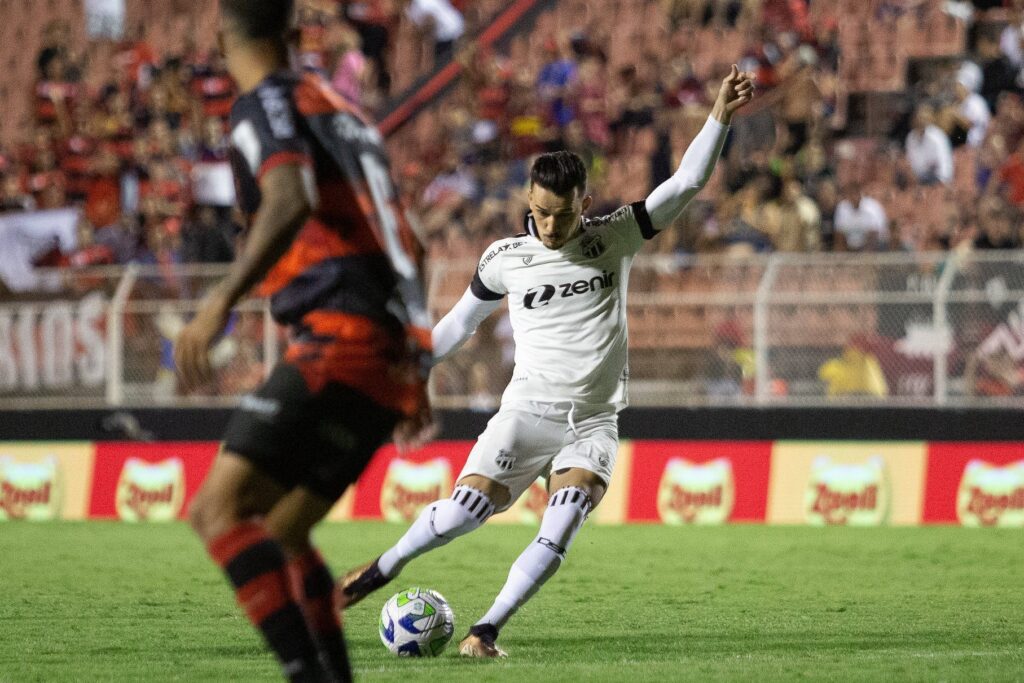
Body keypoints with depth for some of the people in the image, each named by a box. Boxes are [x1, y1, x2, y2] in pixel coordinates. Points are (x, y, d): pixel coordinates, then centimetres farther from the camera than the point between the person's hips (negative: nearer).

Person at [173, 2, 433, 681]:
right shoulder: (342, 108, 25)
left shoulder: (269, 103, -2)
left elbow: (291, 202, -23)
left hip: (339, 338, -9)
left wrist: (219, 304, -32)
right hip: (392, 354, 9)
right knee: (278, 534, 17)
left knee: (219, 508, -16)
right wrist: (416, 375, 37)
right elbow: (404, 245, 30)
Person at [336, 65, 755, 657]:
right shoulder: (506, 259, 2)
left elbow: (686, 183, -3)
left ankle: (486, 631, -13)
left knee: (558, 536, -21)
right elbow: (459, 323, 18)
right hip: (527, 411, 0)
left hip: (594, 424, 0)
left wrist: (720, 117, -15)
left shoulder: (616, 239, 1)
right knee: (465, 509, -15)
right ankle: (385, 568, 13)